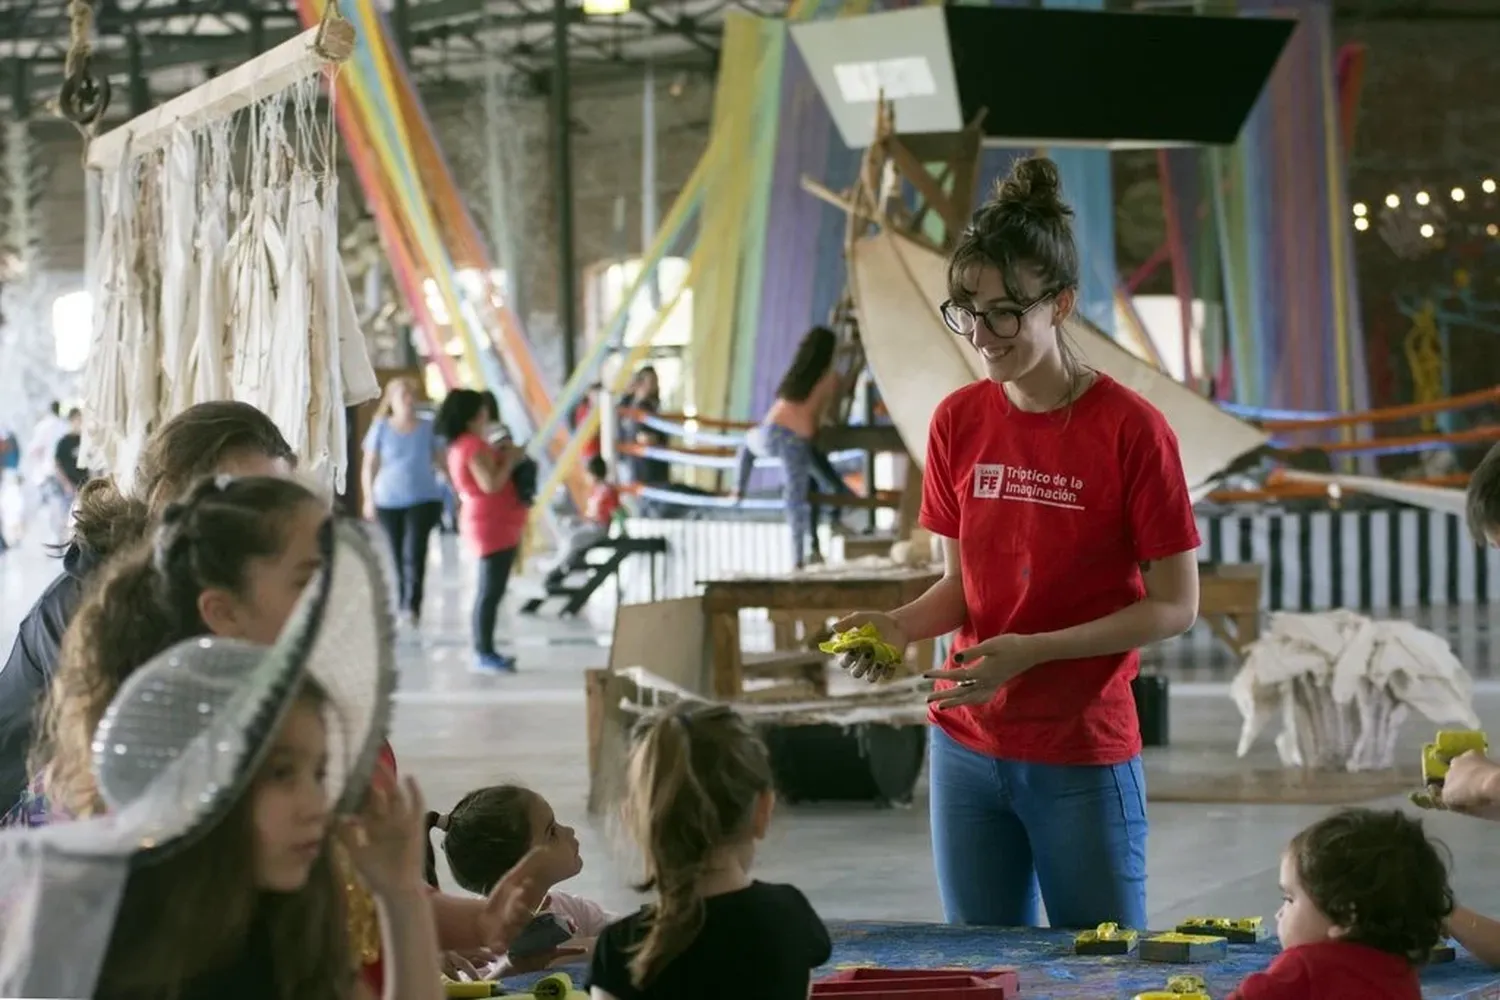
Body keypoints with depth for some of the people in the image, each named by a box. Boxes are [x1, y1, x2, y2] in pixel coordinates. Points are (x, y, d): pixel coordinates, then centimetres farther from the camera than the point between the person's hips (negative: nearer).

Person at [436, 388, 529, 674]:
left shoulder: (460, 446, 15)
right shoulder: (472, 445, -16)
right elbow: (491, 484, -24)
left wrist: (502, 456, 9)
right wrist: (510, 460, -12)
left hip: (493, 526, 11)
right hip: (492, 527, -11)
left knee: (490, 591, 13)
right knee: (491, 591, -9)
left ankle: (484, 650, 16)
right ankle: (485, 652, -9)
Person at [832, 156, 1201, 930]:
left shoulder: (1129, 428, -12)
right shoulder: (958, 422, 2)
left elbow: (1174, 606, -9)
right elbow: (962, 584, 10)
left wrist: (1031, 651, -18)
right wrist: (899, 627, -11)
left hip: (1084, 759, -4)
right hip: (967, 748, 4)